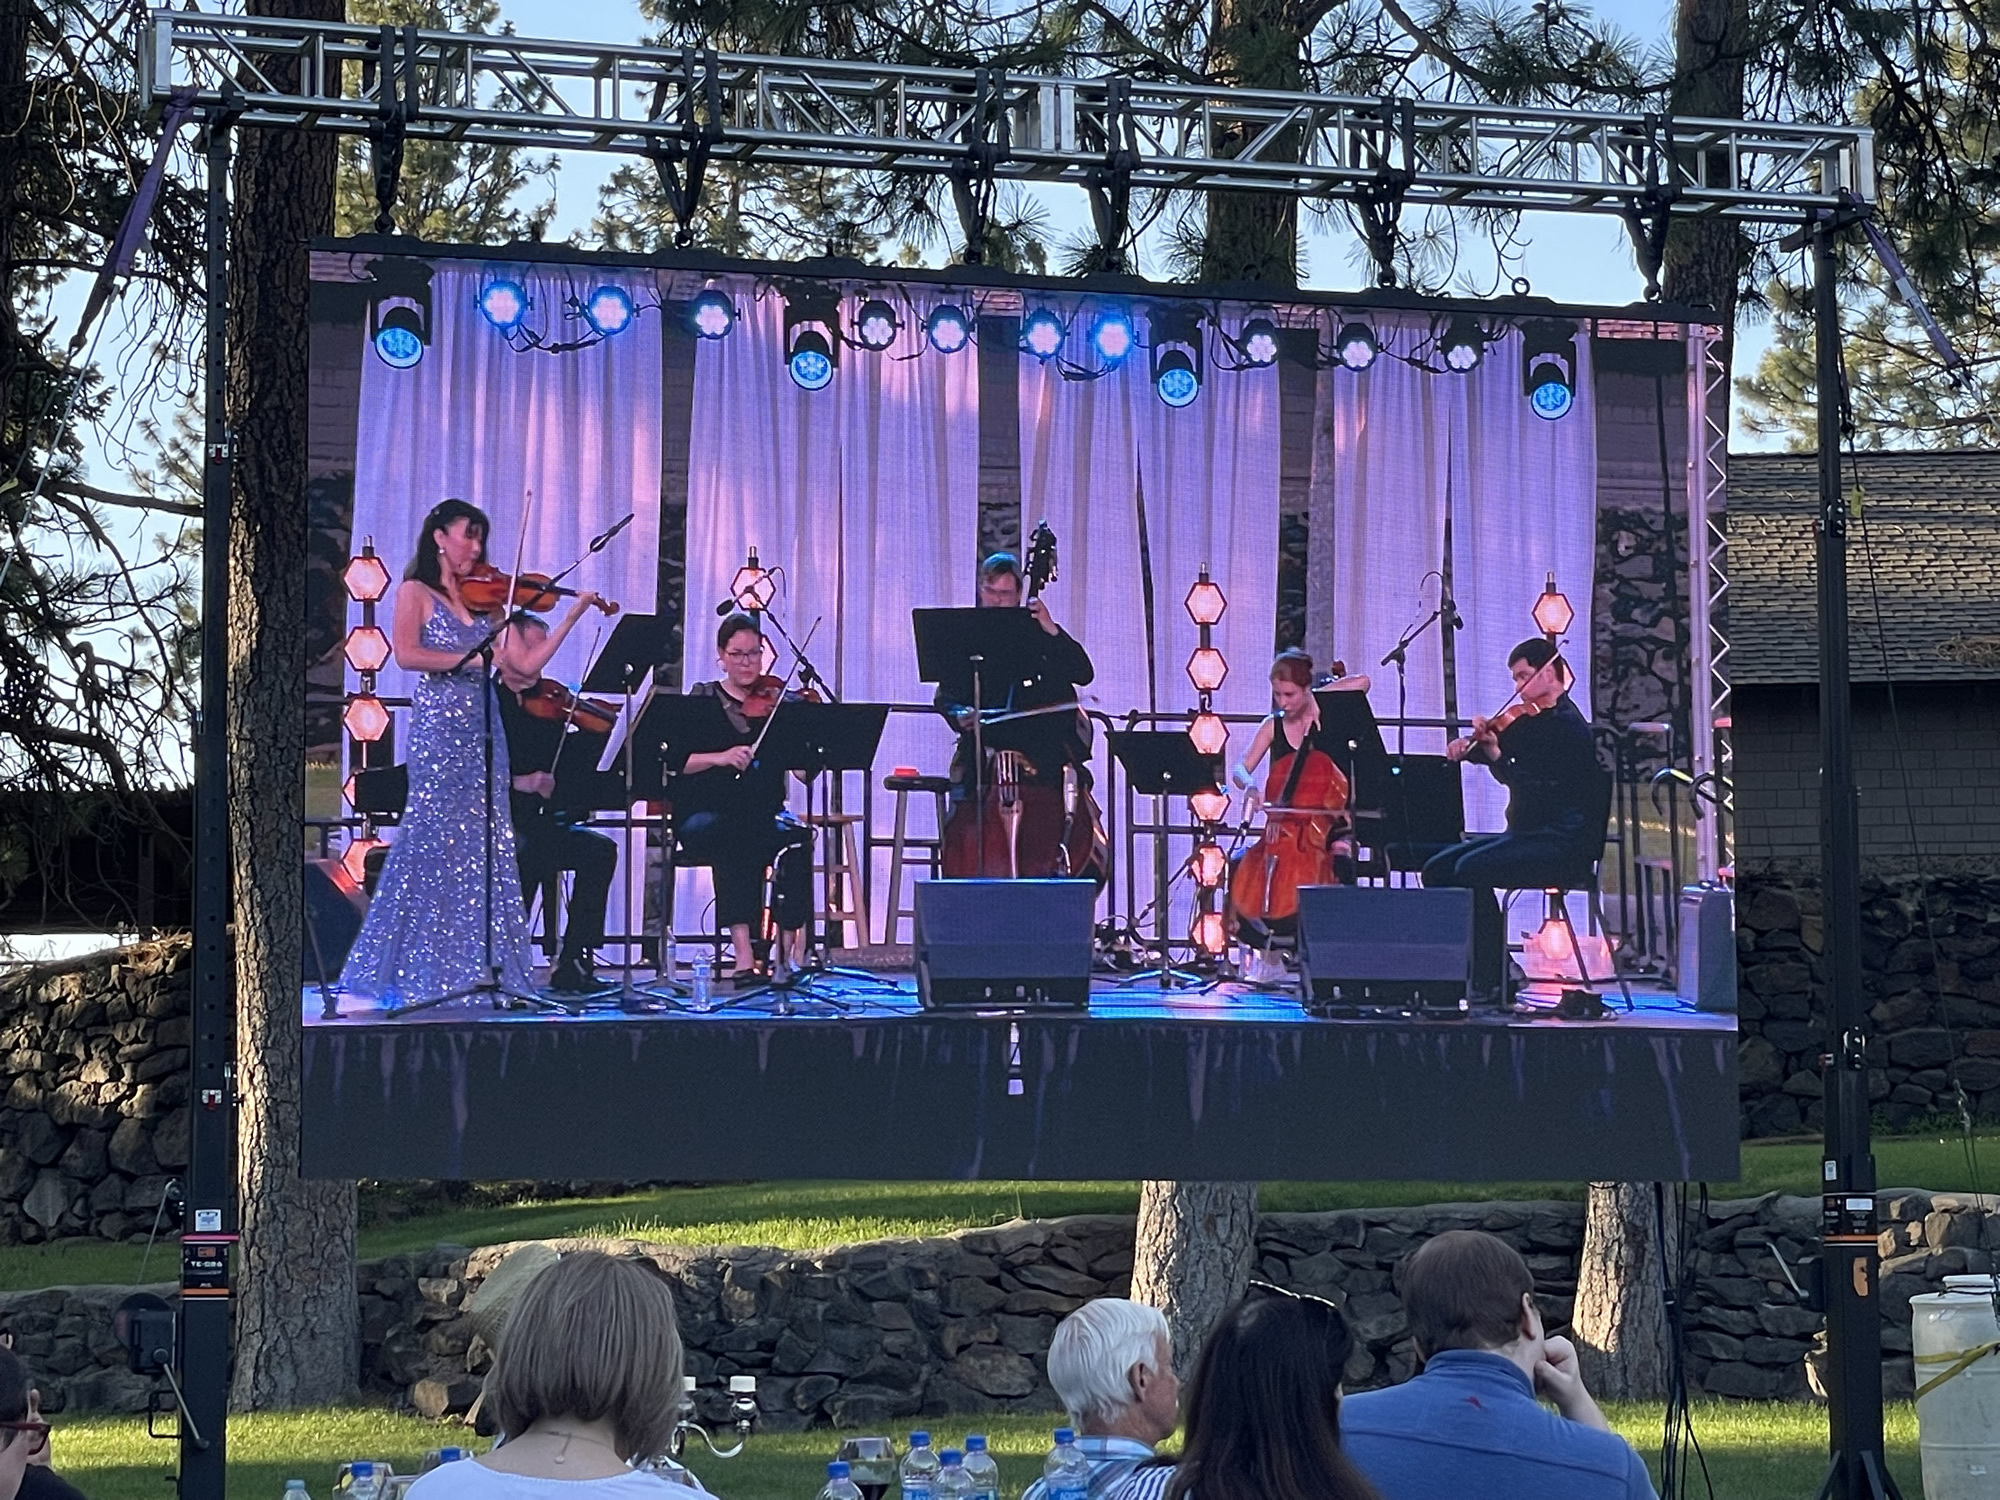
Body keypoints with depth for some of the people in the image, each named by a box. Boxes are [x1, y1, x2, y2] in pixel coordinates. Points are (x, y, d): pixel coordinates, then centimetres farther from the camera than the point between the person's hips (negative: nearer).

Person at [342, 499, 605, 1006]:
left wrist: (572, 616, 3)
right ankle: (420, 969, -4)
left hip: (483, 727, 6)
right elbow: (406, 654, -13)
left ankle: (482, 964, 1)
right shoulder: (416, 592, 3)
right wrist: (471, 659, -17)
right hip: (437, 725, -6)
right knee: (435, 841, -7)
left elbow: (526, 663, 9)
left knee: (486, 844, 1)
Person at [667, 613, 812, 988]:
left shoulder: (779, 703, 11)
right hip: (706, 816, -1)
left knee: (796, 838, -32)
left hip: (763, 815, 1)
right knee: (734, 843, -36)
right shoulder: (703, 700, 10)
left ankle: (785, 954, -32)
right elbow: (675, 760, -5)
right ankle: (744, 954, -41)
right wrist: (719, 757, -22)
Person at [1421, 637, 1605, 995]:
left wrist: (1497, 756, -25)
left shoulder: (1567, 724, -13)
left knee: (1470, 870, -27)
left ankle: (1492, 978, -21)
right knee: (1438, 868, 0)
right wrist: (1469, 745, -6)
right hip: (1527, 834, 10)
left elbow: (1539, 789, -21)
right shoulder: (1529, 721, 15)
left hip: (1562, 843, -10)